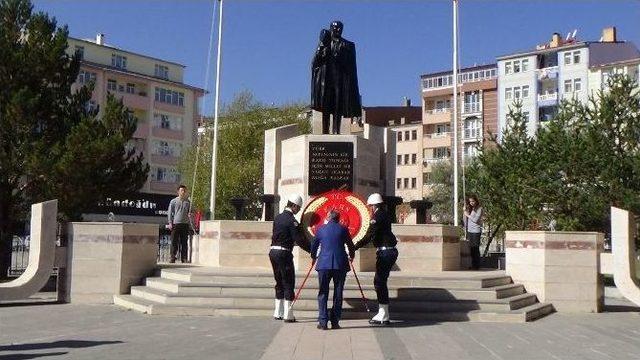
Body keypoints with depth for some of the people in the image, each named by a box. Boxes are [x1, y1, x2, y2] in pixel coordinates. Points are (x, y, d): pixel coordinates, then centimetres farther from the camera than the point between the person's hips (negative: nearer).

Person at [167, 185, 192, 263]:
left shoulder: (188, 202, 12)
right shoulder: (173, 201, 6)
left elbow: (190, 212, 17)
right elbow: (169, 212, 5)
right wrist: (170, 223, -3)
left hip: (185, 224, 2)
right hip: (175, 223, -2)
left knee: (184, 242, 4)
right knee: (174, 241, -2)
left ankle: (184, 258, 7)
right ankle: (173, 257, 4)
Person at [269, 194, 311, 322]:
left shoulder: (278, 217, 12)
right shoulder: (291, 220, -13)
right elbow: (299, 240, -17)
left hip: (273, 252, 8)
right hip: (284, 254, -8)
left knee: (279, 283, 16)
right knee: (288, 283, -1)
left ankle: (278, 313, 21)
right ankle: (288, 315, -1)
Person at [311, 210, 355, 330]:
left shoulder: (321, 229, 6)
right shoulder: (343, 229, 4)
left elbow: (313, 246, 15)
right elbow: (351, 245, 13)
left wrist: (314, 257, 35)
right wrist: (351, 256, 34)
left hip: (324, 264, 0)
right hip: (340, 265, 0)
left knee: (323, 293, 6)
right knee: (338, 294, 8)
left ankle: (323, 322, 2)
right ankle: (335, 322, 8)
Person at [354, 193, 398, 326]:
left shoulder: (378, 217, -14)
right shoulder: (384, 215, 16)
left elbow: (368, 237, -20)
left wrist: (353, 248, -21)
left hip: (385, 252, -10)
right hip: (390, 251, 10)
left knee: (379, 281, -5)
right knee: (380, 281, 14)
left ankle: (383, 316, -2)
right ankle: (383, 314, 19)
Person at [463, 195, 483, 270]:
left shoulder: (479, 209, -4)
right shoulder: (469, 208, 13)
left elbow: (475, 220, -13)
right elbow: (465, 220, 13)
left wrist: (468, 215, -4)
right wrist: (465, 210, 7)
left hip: (476, 231, -6)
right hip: (469, 230, 6)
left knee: (476, 248, -4)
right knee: (471, 248, 5)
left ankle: (477, 265, 2)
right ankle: (473, 265, 12)